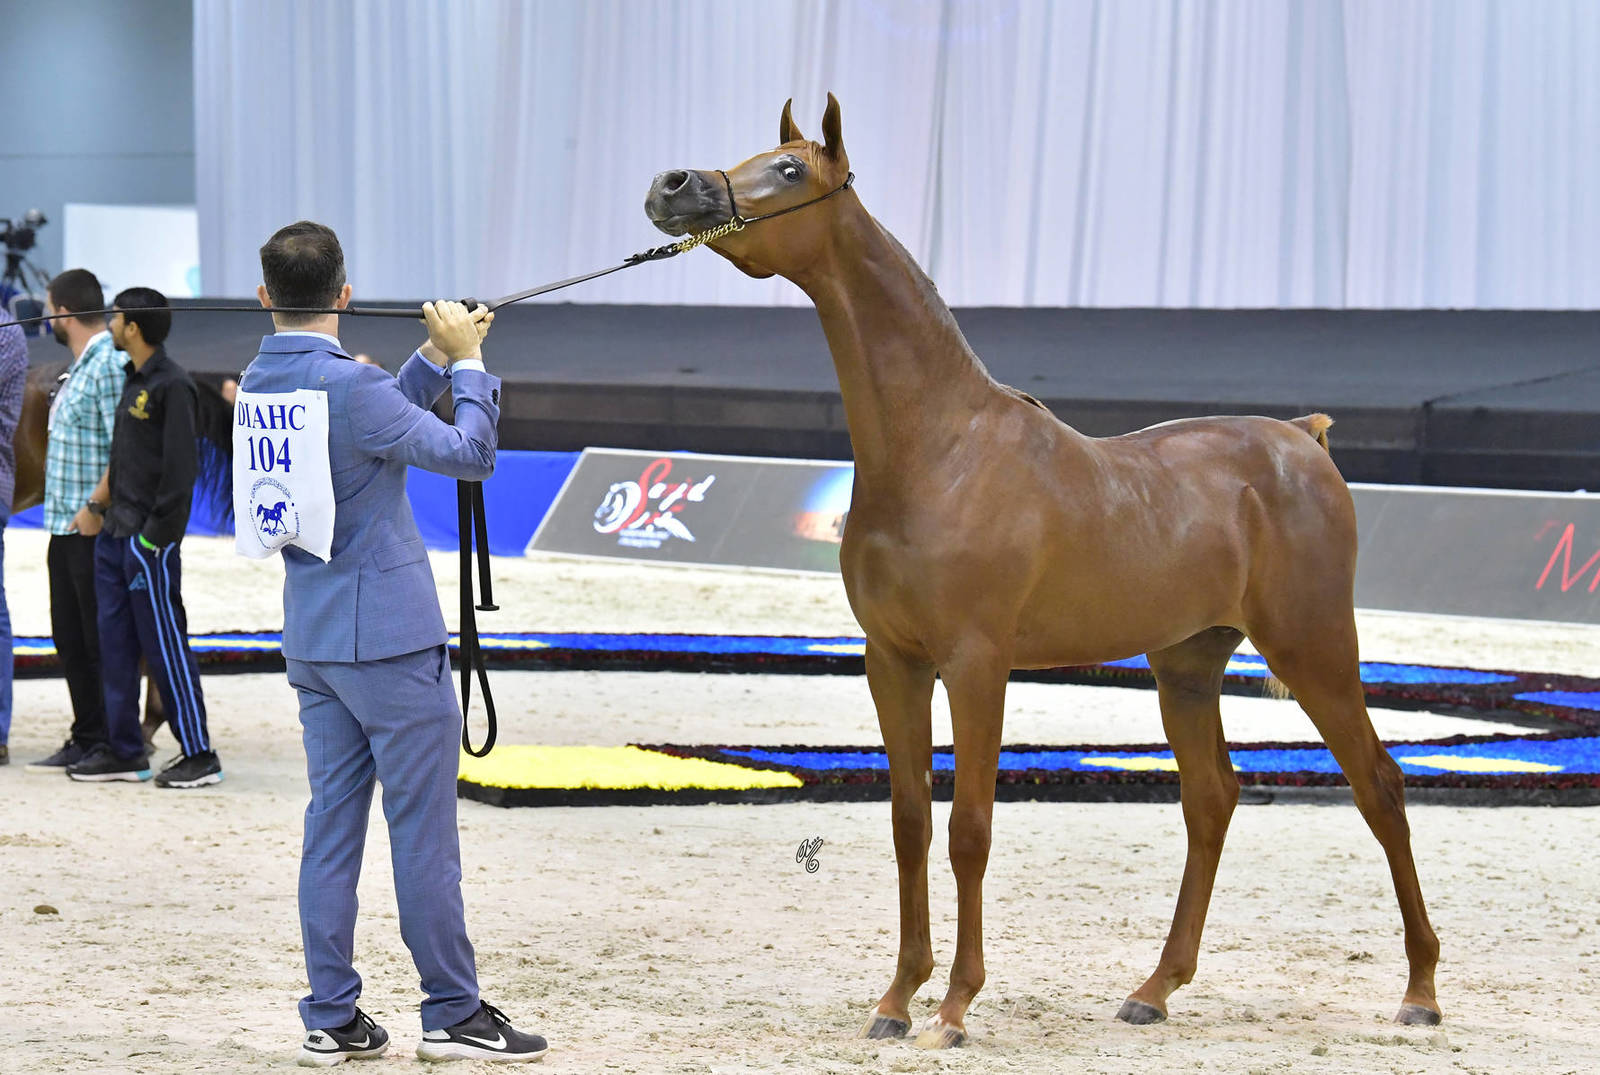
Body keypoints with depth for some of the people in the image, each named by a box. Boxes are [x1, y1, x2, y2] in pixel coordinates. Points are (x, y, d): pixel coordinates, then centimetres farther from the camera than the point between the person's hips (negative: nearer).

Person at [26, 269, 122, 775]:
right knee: (71, 639, 12)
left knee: (102, 642, -4)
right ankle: (86, 739, 19)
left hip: (95, 529, -10)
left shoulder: (110, 364, -16)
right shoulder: (82, 364, 15)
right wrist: (66, 509, 15)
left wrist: (95, 507, -21)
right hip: (67, 525, 10)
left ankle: (116, 746, 1)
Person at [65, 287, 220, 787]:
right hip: (116, 534, 9)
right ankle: (124, 751, 16)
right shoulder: (133, 379, 14)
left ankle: (199, 755, -1)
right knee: (115, 644, 10)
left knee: (165, 646, -6)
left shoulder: (172, 385, -13)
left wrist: (157, 533, -18)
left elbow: (182, 465, -16)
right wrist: (106, 491, 11)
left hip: (150, 538, -9)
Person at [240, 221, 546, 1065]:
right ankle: (453, 1015, 3)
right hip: (388, 642, -8)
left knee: (332, 824, 9)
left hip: (312, 643, 8)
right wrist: (467, 362, -2)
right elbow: (468, 454, -14)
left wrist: (435, 358, 14)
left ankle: (331, 1018, 10)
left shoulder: (258, 385, 7)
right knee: (424, 829, -2)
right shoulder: (349, 386, -17)